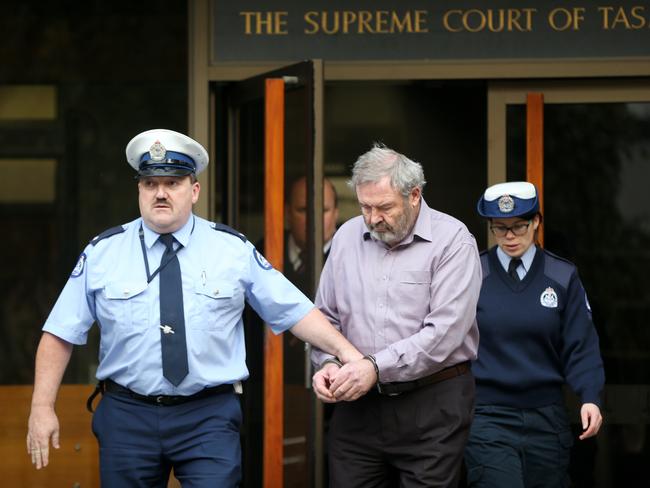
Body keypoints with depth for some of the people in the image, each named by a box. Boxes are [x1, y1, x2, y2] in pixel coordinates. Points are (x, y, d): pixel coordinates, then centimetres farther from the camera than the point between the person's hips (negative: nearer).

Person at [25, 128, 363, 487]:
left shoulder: (233, 249, 2)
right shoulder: (102, 252, 2)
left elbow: (294, 311, 4)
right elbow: (61, 333, 3)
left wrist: (347, 352, -7)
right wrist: (42, 407, -3)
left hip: (209, 417, -1)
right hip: (127, 416, 1)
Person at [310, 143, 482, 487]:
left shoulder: (452, 240, -8)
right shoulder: (347, 237, 9)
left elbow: (444, 332, -17)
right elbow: (326, 316, 16)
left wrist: (376, 367, -22)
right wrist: (328, 363, -4)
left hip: (432, 406, -4)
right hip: (357, 402, 4)